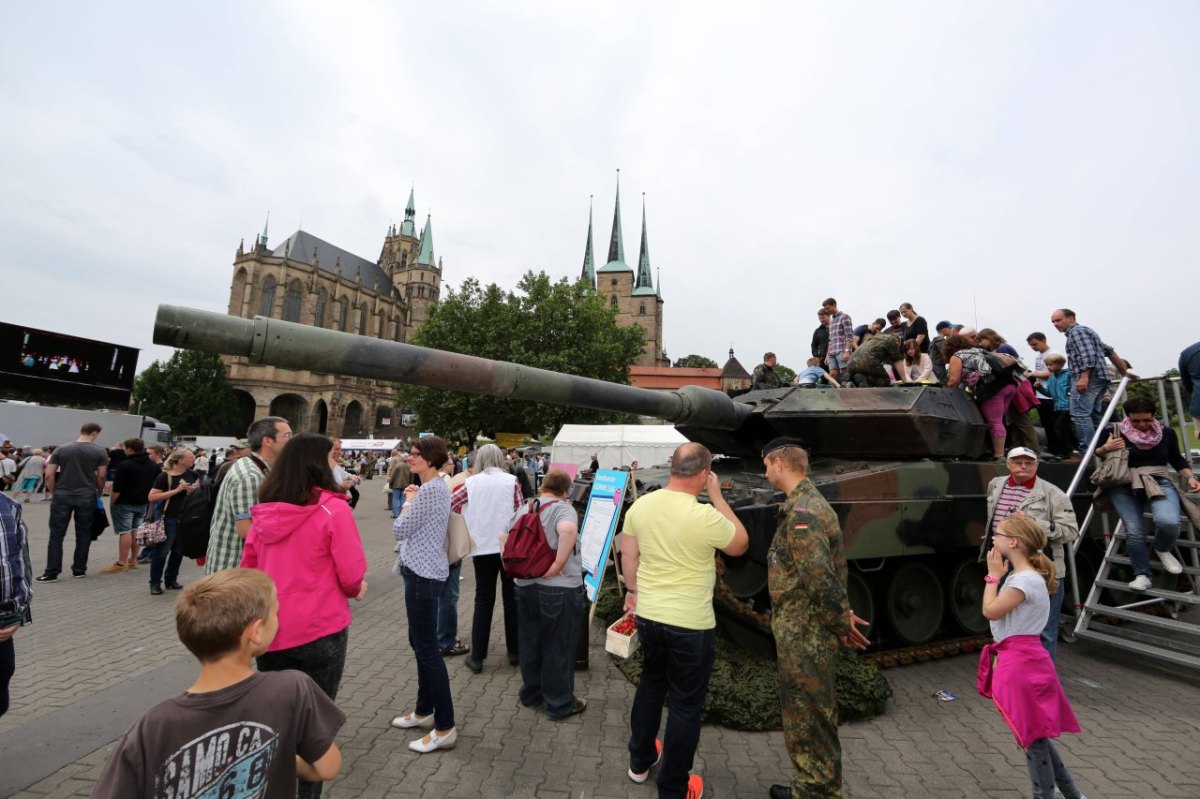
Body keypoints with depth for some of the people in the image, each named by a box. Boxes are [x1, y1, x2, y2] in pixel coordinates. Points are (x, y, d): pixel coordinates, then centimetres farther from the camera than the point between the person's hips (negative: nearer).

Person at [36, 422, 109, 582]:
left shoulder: (61, 449, 4)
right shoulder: (100, 451, -2)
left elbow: (49, 475, 1)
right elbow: (101, 476, 0)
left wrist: (53, 493, 13)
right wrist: (99, 493, 15)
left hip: (62, 496, 2)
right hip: (87, 496, -1)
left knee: (56, 534, 6)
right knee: (83, 534, 8)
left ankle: (51, 572, 6)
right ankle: (79, 570, 15)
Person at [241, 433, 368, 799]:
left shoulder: (263, 512, 0)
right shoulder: (333, 509, -17)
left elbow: (247, 571, 10)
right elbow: (352, 576, -16)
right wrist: (354, 589, 5)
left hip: (269, 632, 6)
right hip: (320, 632, -5)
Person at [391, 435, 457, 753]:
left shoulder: (429, 490, -20)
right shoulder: (435, 487, 12)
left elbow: (400, 530, -16)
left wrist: (407, 502, -2)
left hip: (423, 574, -11)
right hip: (422, 571, 11)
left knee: (427, 648, -4)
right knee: (419, 643, 20)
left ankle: (445, 728, 6)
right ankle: (424, 710, 34)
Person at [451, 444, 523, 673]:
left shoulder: (471, 483, -2)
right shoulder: (511, 481, -5)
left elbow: (448, 504, 2)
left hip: (482, 547, 1)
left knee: (483, 600, 11)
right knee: (512, 597, 12)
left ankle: (477, 657, 15)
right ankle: (515, 651, 23)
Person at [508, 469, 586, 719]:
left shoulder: (524, 509, 6)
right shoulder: (563, 508, -15)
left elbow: (504, 537, 13)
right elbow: (568, 529, -36)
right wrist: (559, 563, -26)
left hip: (526, 586, 6)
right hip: (559, 588, -6)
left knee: (530, 642, 20)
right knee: (558, 647, 8)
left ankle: (530, 694, 37)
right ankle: (560, 704, 22)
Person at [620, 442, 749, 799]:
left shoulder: (640, 505, -7)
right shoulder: (705, 516, -23)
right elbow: (740, 544, -4)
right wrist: (717, 496, -5)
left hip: (648, 616, 6)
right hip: (691, 625, -5)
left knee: (650, 685, 27)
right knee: (686, 705, 14)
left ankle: (640, 761, 44)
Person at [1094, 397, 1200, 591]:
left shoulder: (1166, 432, 9)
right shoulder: (1113, 432, 0)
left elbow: (1177, 460, 22)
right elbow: (1096, 454, 13)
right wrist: (1106, 448, -8)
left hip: (1160, 483, 2)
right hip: (1125, 487, -2)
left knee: (1168, 522, -27)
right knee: (1134, 532, -13)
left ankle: (1162, 550, 9)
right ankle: (1142, 574, 7)